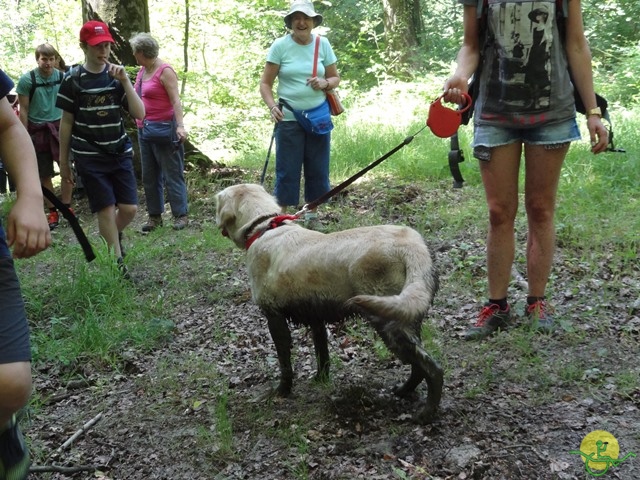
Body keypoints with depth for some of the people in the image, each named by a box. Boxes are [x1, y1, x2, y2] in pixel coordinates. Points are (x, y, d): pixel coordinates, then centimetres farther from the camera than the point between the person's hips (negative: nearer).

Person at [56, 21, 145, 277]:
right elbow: (66, 122, 2)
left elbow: (139, 114, -6)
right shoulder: (73, 79, -4)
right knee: (106, 209, -4)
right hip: (89, 158, -3)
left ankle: (115, 235, 34)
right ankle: (118, 260, 12)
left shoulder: (117, 76, 2)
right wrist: (63, 161, 3)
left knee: (129, 208, 1)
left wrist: (125, 81, -16)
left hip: (120, 153, 3)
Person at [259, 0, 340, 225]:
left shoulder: (323, 44, 3)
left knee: (318, 168, 9)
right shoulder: (280, 45, -4)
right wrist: (272, 106, -19)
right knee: (287, 170, 0)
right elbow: (265, 82, -3)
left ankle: (312, 213, 24)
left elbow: (335, 78, 10)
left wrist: (325, 83, -12)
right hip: (288, 119, -3)